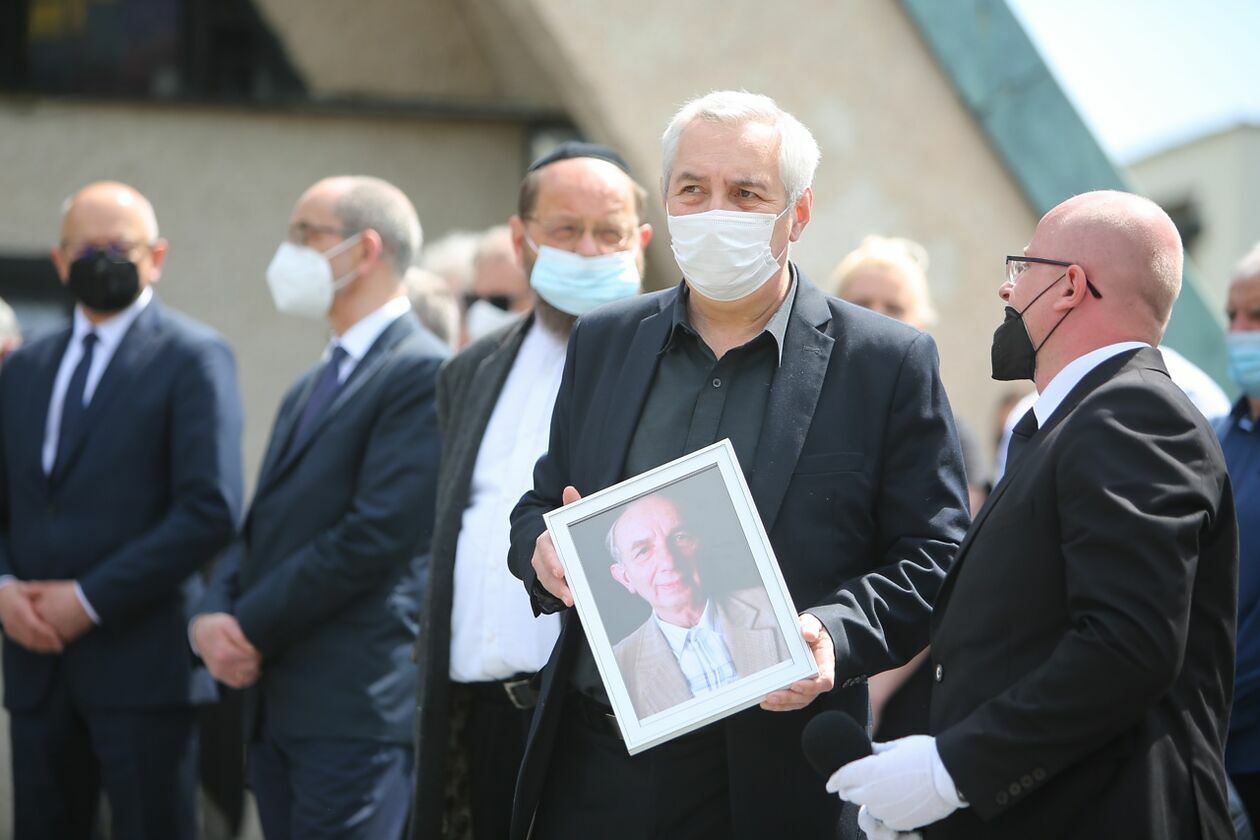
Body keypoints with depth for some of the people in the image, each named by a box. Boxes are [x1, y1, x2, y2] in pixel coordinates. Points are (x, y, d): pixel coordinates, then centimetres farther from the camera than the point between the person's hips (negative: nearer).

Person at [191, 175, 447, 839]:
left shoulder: (421, 373, -9)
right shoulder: (310, 388, 21)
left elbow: (378, 533, -17)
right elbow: (260, 527, 18)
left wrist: (251, 626, -11)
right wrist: (214, 615, -3)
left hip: (356, 707, -8)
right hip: (276, 706, 8)